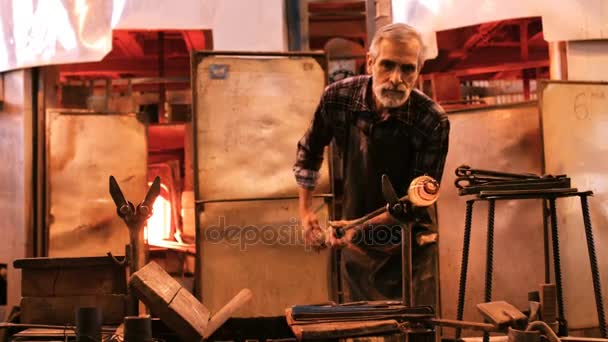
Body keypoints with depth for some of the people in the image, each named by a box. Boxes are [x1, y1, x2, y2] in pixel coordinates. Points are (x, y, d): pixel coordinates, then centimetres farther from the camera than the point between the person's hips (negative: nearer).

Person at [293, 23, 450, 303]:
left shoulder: (433, 121, -22)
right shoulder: (338, 97, -14)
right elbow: (309, 149, 6)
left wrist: (360, 227, -26)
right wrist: (305, 209, 8)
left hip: (410, 249, -3)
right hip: (356, 248, 3)